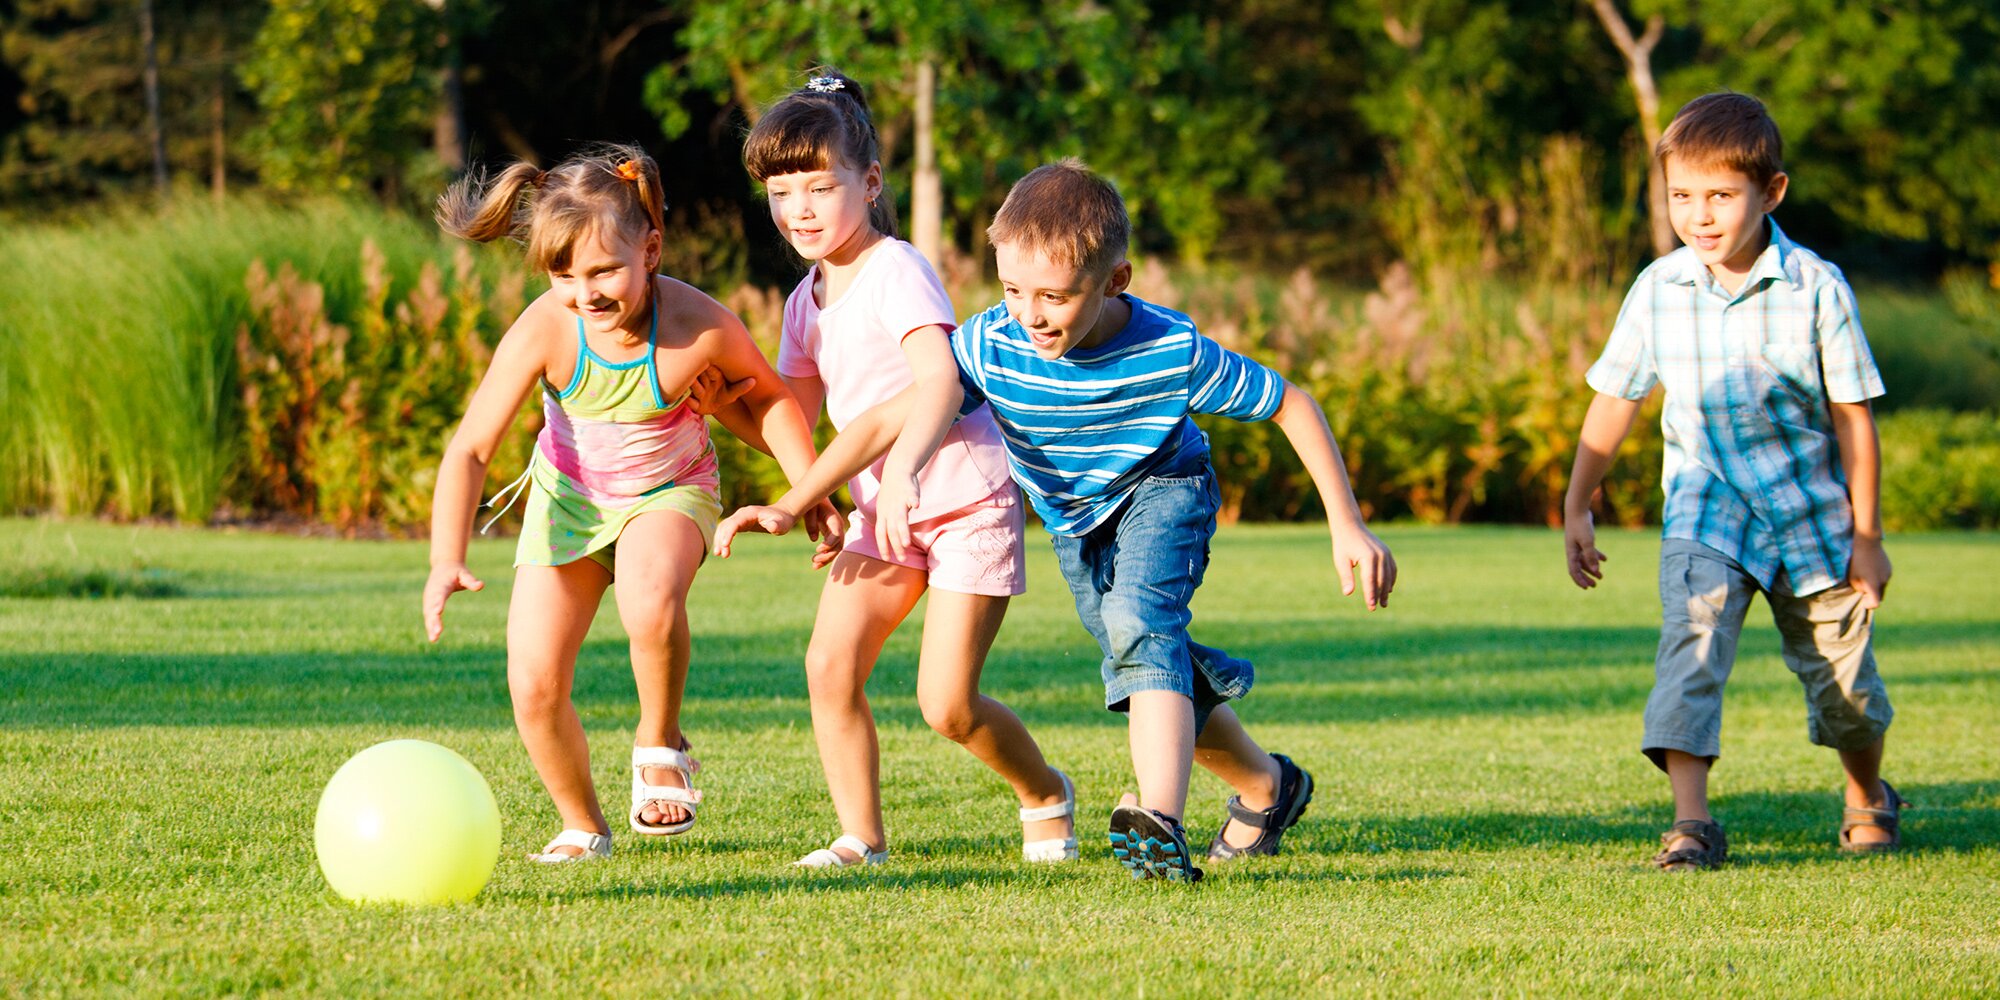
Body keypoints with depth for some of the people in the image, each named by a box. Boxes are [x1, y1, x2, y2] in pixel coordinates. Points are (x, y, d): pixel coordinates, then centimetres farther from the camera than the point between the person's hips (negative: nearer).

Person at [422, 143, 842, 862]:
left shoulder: (701, 327, -29)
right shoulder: (544, 331, -28)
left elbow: (766, 398, -5)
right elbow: (470, 449, -25)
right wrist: (446, 562, -36)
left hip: (669, 492, -2)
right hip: (569, 496, 2)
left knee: (650, 600, -37)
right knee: (533, 687, -8)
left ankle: (660, 743, -7)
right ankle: (583, 826, 21)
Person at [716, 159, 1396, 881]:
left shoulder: (1173, 353, -34)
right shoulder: (992, 344, -29)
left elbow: (1292, 406, -22)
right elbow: (893, 418, -23)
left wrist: (1349, 529, -20)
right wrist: (790, 505, -30)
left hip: (1162, 492, -5)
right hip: (1073, 521, 5)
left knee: (1139, 623, -32)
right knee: (1156, 668, 13)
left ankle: (1161, 823, -47)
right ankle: (1267, 789, 37)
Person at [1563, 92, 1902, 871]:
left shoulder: (1816, 289, -12)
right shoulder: (1658, 289, -6)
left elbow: (1852, 414, -5)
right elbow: (1614, 400, 6)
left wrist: (1866, 536, -3)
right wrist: (1576, 508, 6)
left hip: (1810, 512, -1)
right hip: (1707, 507, 1)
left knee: (1843, 680, 10)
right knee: (1690, 645, -23)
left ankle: (1869, 797, 40)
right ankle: (1690, 822, -27)